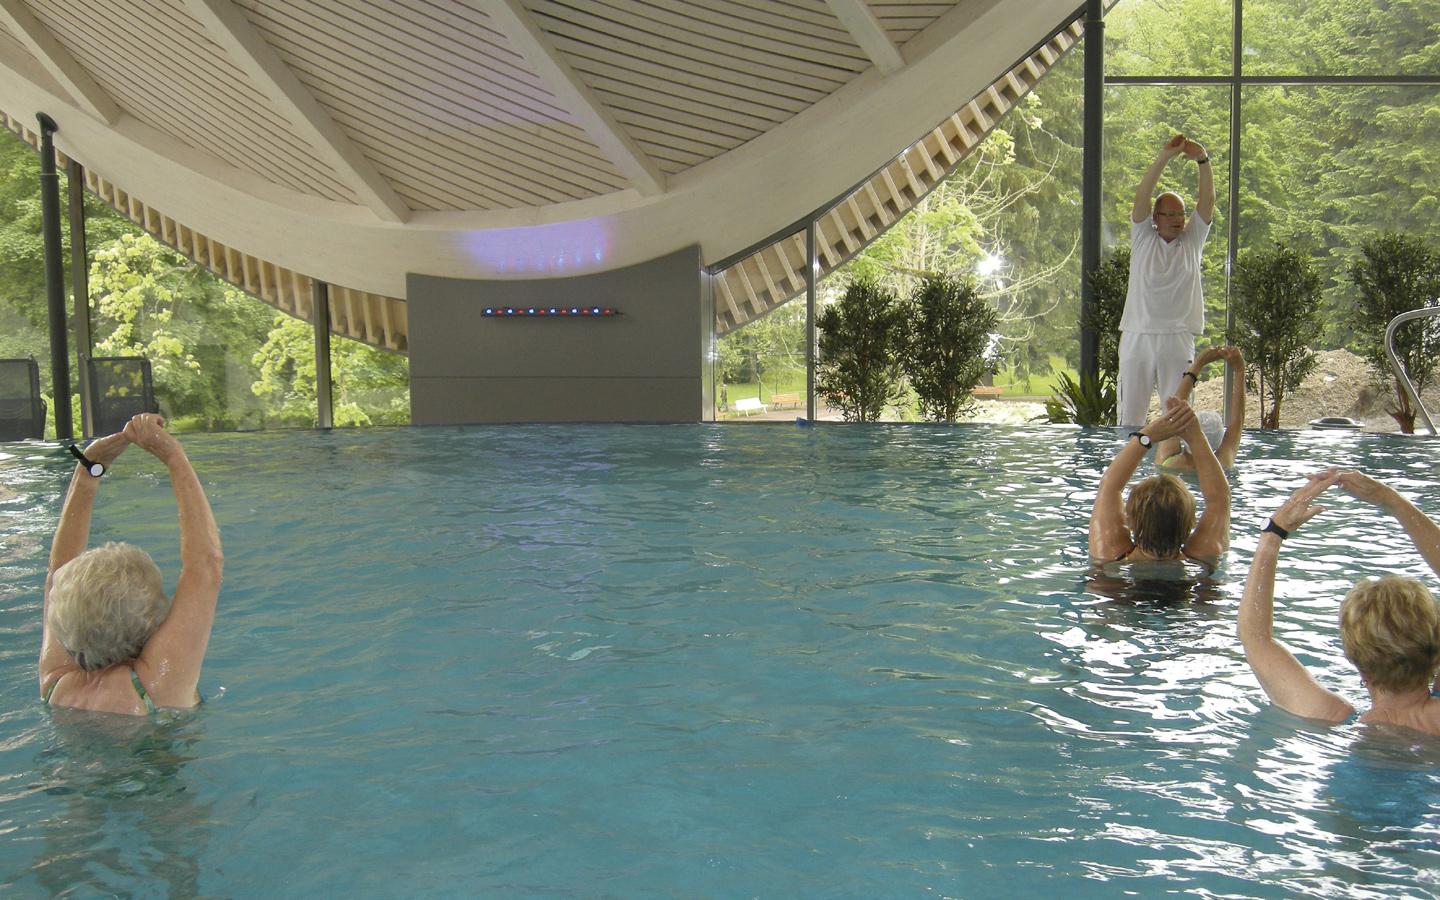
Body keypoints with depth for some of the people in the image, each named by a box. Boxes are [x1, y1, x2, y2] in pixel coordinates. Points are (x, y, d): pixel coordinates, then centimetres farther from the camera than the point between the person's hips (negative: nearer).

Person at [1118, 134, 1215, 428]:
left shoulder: (1192, 240, 12)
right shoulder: (1143, 238, 8)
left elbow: (1208, 200, 1)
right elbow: (1142, 197, -4)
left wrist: (1202, 161, -12)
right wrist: (1164, 158, -13)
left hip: (1178, 338, 1)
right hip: (1138, 335, -1)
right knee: (1130, 414, 1)